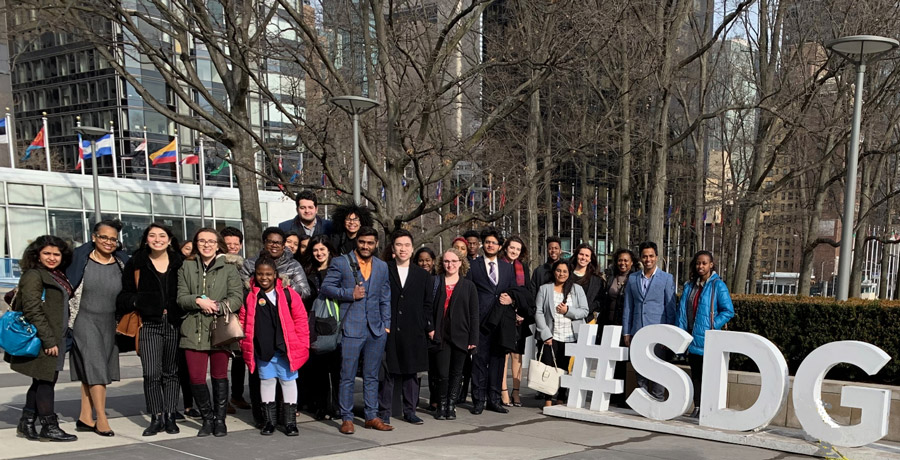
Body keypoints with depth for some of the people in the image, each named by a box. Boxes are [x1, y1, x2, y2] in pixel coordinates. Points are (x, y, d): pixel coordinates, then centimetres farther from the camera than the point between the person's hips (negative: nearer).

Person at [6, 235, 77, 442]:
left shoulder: (58, 276, 15)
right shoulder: (33, 276, -12)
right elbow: (32, 310, -18)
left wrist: (58, 339, 15)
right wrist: (48, 340, -21)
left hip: (55, 339, 9)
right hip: (41, 340, -9)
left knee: (42, 381, 13)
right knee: (45, 381, -3)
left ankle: (26, 424, 22)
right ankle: (49, 427, 5)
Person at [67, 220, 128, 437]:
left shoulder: (121, 263, 3)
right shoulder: (80, 259, -4)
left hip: (110, 322, 3)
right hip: (85, 320, -3)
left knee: (92, 371, 8)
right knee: (95, 368, -9)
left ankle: (85, 418, 14)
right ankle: (101, 418, -5)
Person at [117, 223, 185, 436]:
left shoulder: (180, 263, 8)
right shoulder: (136, 264, 5)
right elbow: (125, 294, 7)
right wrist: (136, 301, -13)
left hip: (174, 324, 1)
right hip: (149, 324, -1)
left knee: (171, 372, 7)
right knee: (151, 373, -9)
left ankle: (170, 417, 15)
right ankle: (156, 418, 2)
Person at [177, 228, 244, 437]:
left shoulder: (228, 267, 5)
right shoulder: (187, 267, 11)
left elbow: (237, 298, -3)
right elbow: (181, 298, 6)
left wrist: (217, 307, -17)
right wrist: (198, 301, -13)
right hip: (194, 331, 1)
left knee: (219, 376, 6)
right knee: (196, 378, -2)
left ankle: (220, 419, 19)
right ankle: (207, 418, 16)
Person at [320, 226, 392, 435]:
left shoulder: (382, 267, 13)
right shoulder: (340, 263, 1)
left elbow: (385, 299, 16)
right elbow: (325, 288, -2)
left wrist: (386, 325, 9)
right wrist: (350, 294, -13)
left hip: (376, 330, 4)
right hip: (351, 329, -4)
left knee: (372, 376, 11)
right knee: (347, 377, -1)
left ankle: (372, 417, 18)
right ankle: (346, 418, 8)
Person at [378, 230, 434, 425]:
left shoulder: (423, 275, 11)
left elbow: (427, 305, 12)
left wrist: (430, 327, 4)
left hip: (414, 333, 2)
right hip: (388, 331, -2)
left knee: (411, 373, 8)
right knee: (387, 373, 1)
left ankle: (409, 411, 19)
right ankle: (384, 412, 10)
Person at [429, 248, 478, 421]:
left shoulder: (469, 286, 7)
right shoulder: (435, 283, 6)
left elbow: (474, 314, 5)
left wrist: (473, 339, -1)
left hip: (460, 336, 1)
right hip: (440, 336, -1)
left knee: (456, 373, 6)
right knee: (442, 374, -4)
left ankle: (451, 405, 17)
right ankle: (441, 405, 13)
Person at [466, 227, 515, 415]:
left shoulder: (508, 268, 15)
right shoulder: (473, 266, 4)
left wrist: (511, 299, -3)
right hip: (480, 320, -3)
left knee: (498, 359, 7)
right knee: (480, 360, -3)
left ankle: (494, 399, 15)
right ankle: (479, 400, 4)